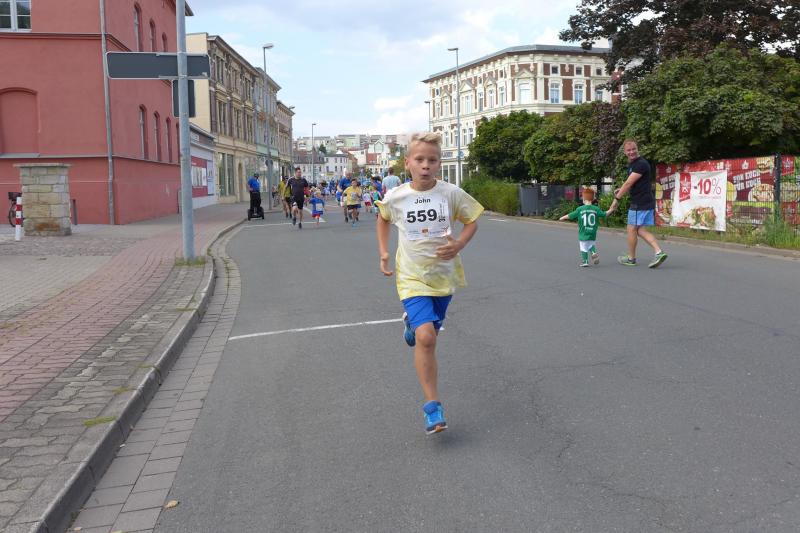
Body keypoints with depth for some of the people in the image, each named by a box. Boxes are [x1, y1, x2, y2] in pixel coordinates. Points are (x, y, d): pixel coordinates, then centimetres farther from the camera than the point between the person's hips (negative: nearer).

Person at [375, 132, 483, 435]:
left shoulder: (451, 193, -9)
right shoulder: (395, 197, -8)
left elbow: (472, 222, 4)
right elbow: (383, 219, 15)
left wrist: (459, 245, -15)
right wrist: (383, 252, 6)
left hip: (444, 275, 2)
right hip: (413, 278, -2)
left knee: (429, 332, 20)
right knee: (425, 337, -19)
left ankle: (412, 321, 58)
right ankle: (432, 405, -8)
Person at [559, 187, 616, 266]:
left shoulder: (580, 209, -8)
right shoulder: (596, 209, -2)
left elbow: (570, 216, -2)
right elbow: (604, 214, 8)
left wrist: (562, 218, 15)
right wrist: (611, 210, 24)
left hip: (583, 233, -3)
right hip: (593, 233, 3)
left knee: (583, 247, 7)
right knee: (591, 244, 24)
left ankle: (585, 261, 10)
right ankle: (594, 252, 1)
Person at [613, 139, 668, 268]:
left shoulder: (641, 164, -16)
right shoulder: (632, 164, 16)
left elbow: (629, 183, -19)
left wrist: (616, 199, -13)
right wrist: (622, 190, 6)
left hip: (640, 203, -10)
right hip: (647, 203, 10)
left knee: (632, 229, 1)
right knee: (640, 230, 9)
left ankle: (631, 258, 12)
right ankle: (659, 252, -2)